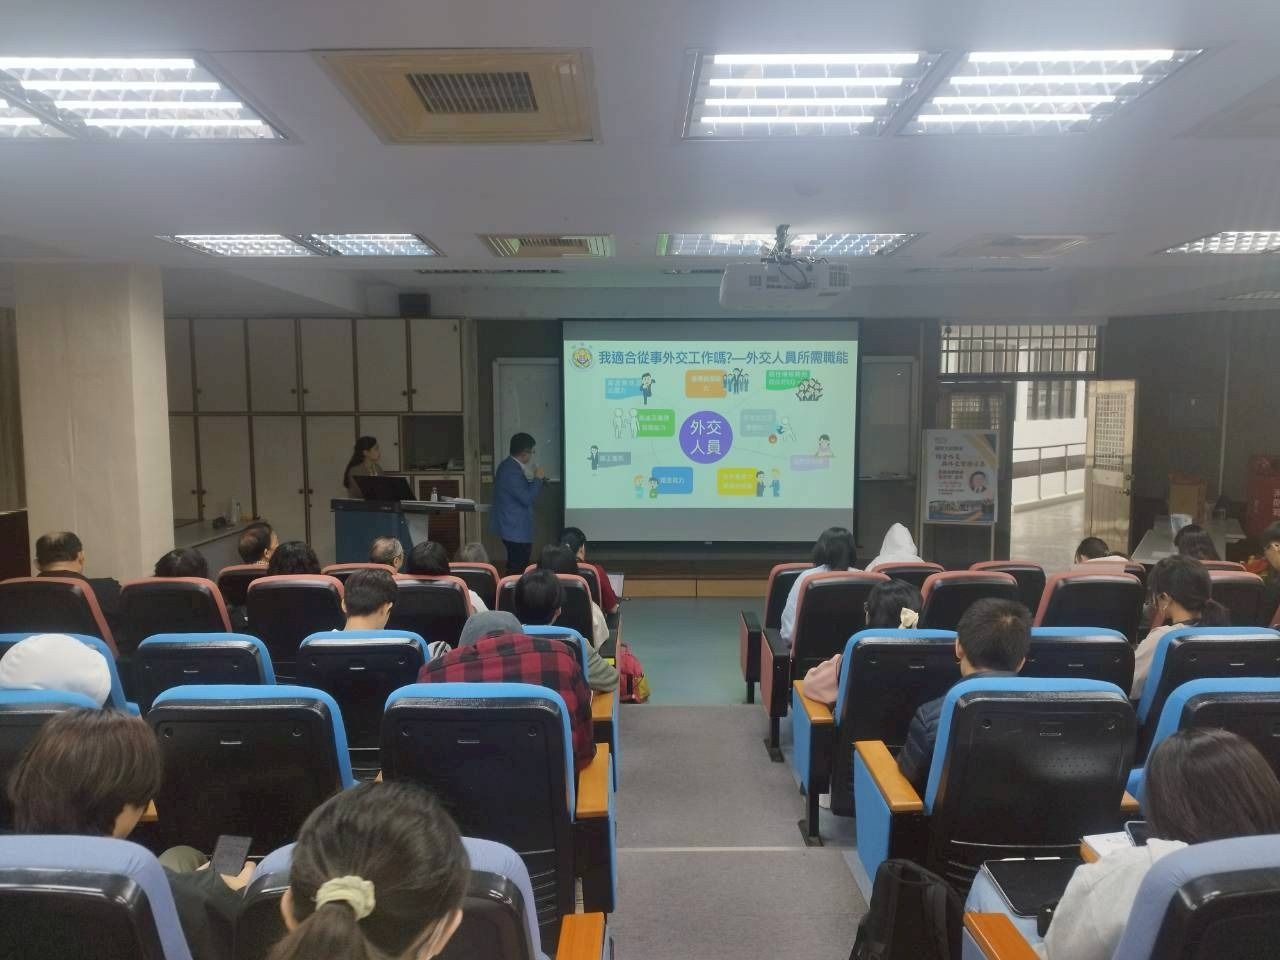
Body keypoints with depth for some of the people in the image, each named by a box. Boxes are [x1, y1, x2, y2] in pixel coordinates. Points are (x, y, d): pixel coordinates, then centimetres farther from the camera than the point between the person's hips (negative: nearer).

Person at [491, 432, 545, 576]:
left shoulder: (509, 466, 9)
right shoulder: (512, 471, -23)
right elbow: (527, 498, -24)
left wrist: (538, 480, 10)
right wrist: (537, 479, -12)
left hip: (513, 526, 11)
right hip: (516, 529, -11)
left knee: (515, 565, 17)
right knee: (518, 568, -5)